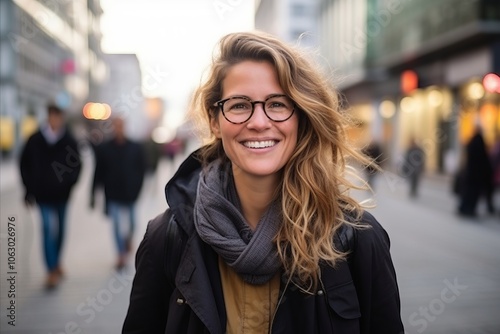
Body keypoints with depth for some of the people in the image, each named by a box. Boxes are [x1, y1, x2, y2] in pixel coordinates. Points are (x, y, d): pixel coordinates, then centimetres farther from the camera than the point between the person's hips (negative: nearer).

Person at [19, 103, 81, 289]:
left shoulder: (69, 140, -5)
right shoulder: (35, 139, -3)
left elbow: (77, 165, -1)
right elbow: (24, 164, 4)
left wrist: (69, 182, -16)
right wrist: (30, 188, 0)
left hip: (62, 193, 1)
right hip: (42, 193, -1)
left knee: (60, 228, 15)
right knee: (48, 229, -6)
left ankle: (56, 264, 34)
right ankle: (52, 270, -2)